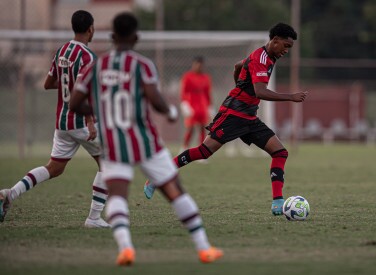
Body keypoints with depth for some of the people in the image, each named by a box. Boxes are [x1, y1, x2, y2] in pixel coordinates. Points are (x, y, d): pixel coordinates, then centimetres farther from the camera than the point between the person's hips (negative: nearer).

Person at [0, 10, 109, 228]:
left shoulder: (61, 52, 9)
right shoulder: (87, 56, -16)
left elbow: (48, 84, 17)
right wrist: (90, 122, -30)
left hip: (62, 121, 7)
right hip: (82, 121, -7)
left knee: (54, 168, 12)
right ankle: (94, 217, 3)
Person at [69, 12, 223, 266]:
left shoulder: (96, 66, 3)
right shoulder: (143, 65, -7)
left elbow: (75, 104, 4)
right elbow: (155, 99, -21)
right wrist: (171, 111, 1)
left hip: (113, 147, 2)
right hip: (145, 142, -2)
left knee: (117, 197, -6)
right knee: (176, 192, 10)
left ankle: (125, 246, -35)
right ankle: (204, 248, 14)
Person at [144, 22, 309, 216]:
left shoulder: (267, 58, 14)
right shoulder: (260, 59, -16)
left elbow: (238, 66, 32)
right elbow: (260, 92, -30)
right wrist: (291, 97, -30)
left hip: (249, 118, 9)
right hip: (232, 113, -9)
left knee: (280, 152, -3)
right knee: (205, 151, -13)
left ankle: (278, 203, -9)